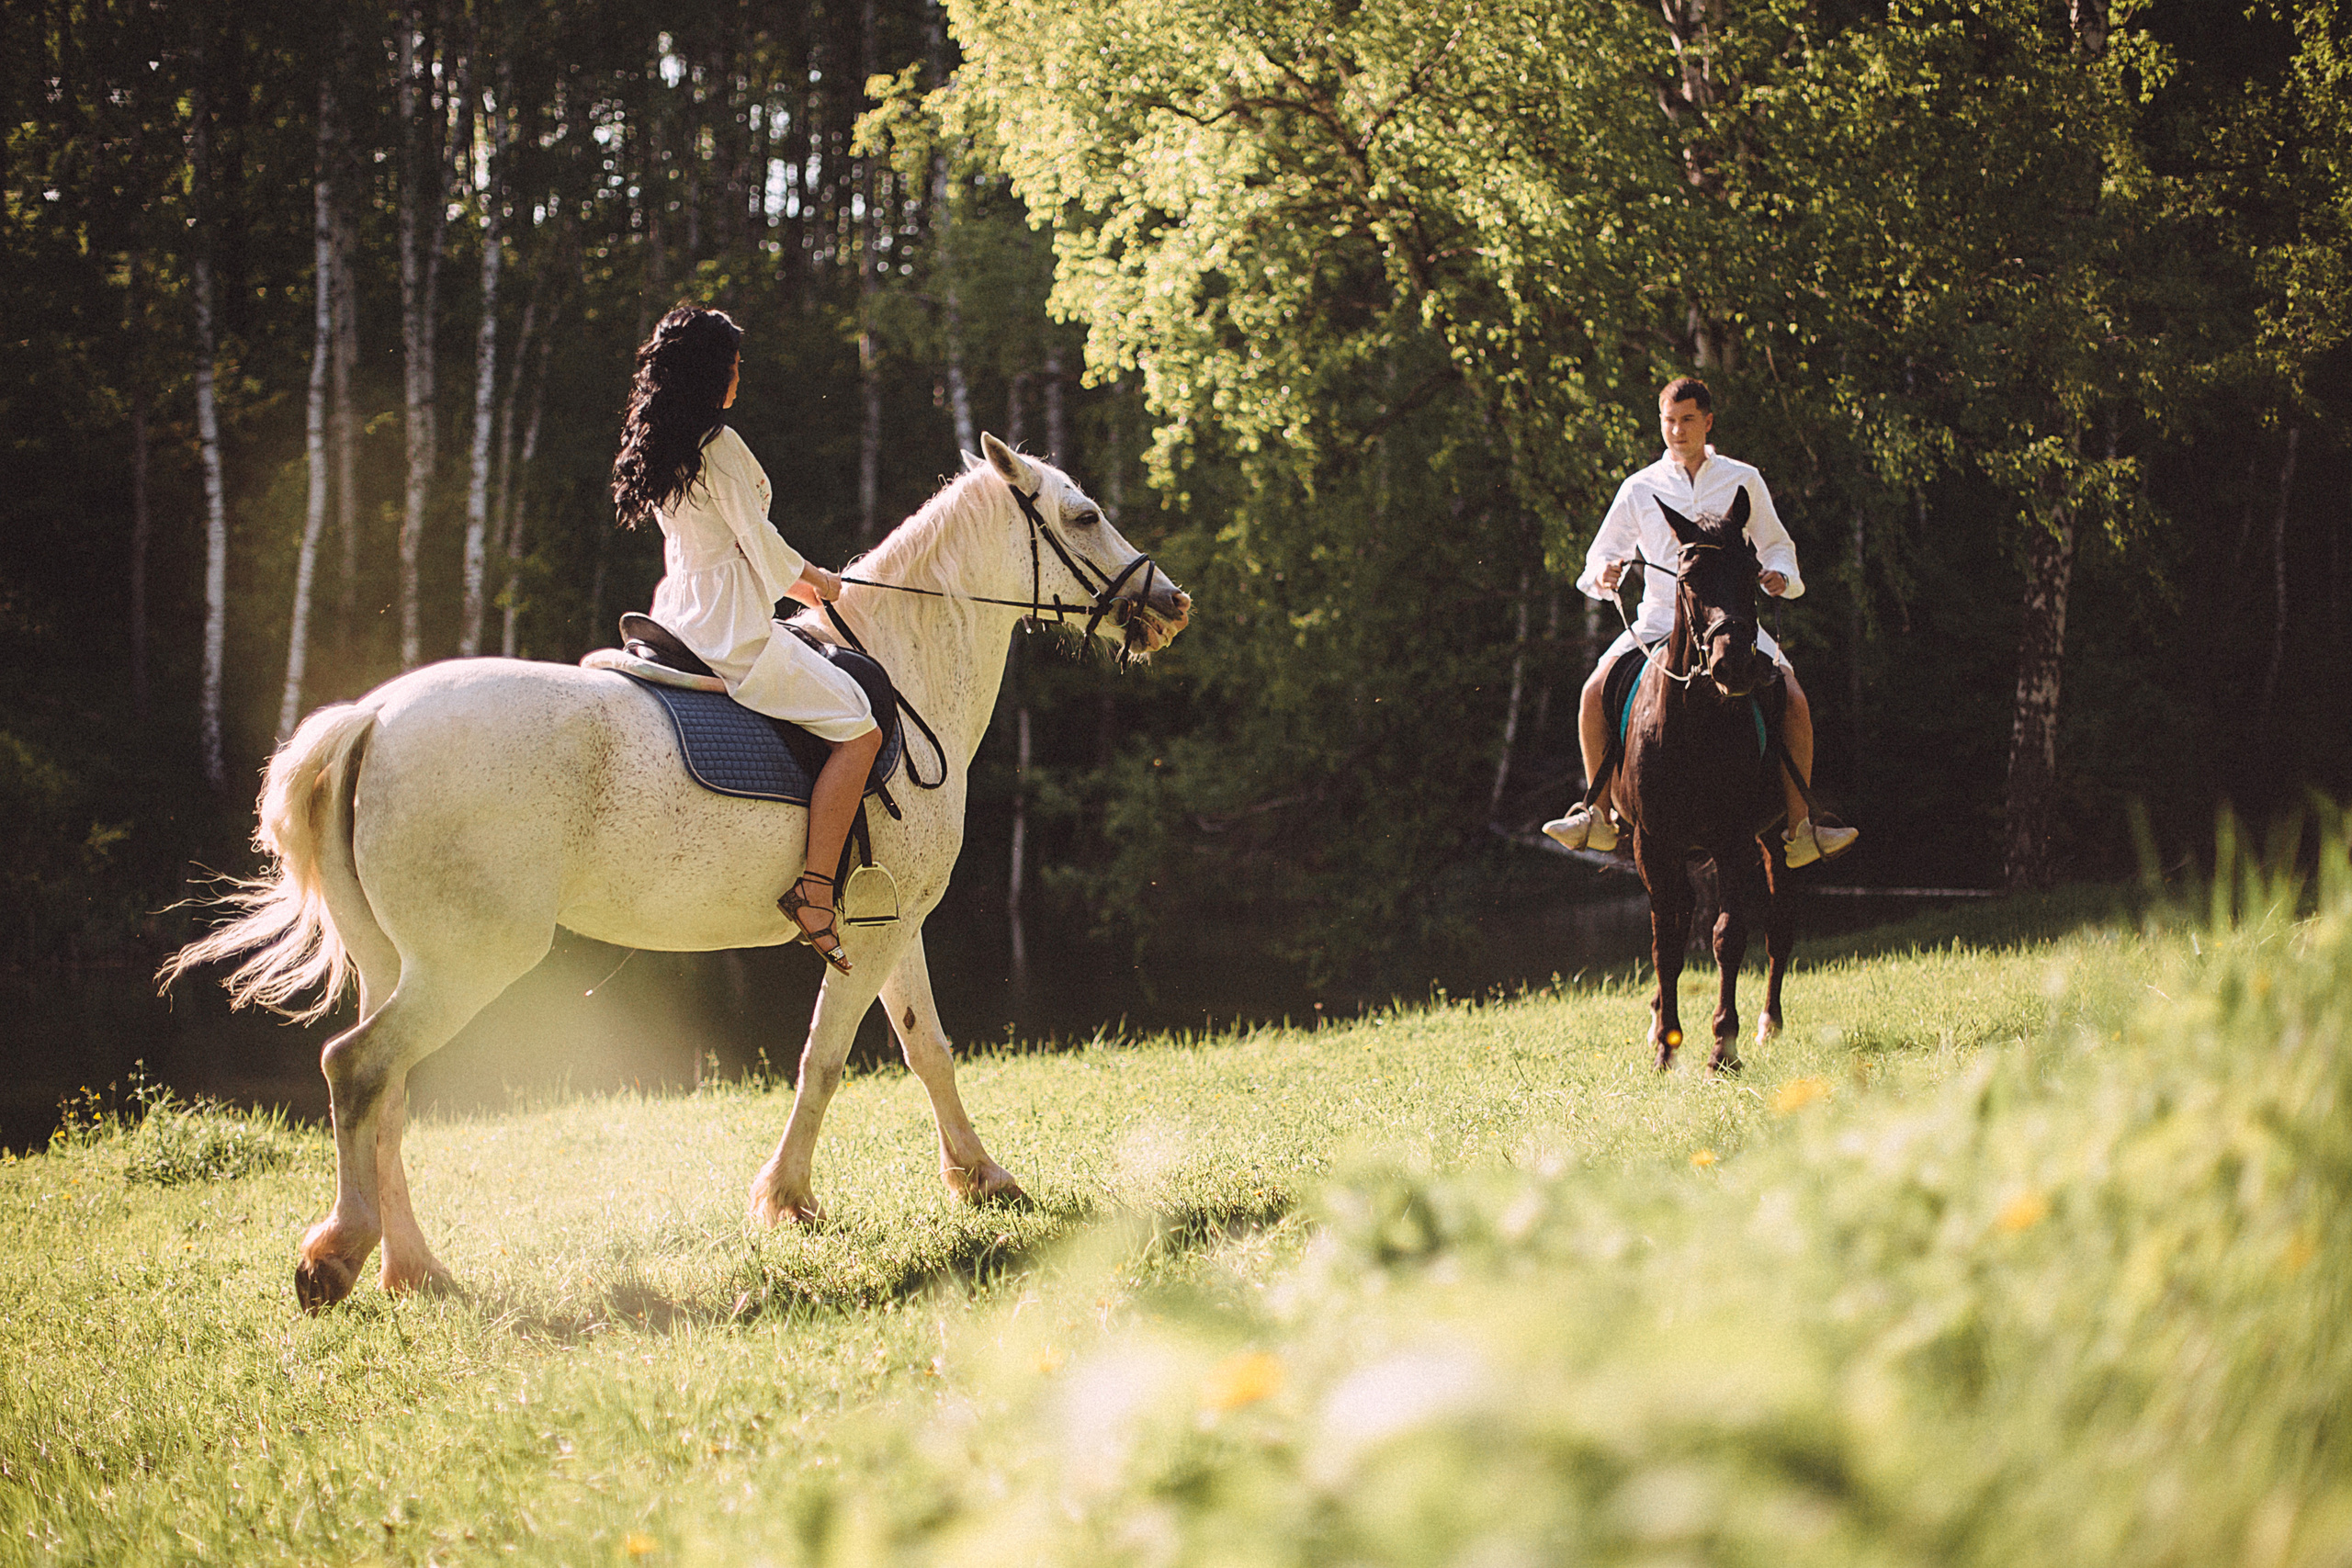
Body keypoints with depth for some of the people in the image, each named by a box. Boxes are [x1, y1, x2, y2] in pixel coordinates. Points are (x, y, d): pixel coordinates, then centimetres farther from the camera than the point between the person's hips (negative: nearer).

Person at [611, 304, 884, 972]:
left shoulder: (656, 444, 12)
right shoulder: (719, 444, -16)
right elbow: (760, 541, -12)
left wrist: (795, 578, 22)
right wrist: (818, 581, 8)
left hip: (682, 617, 10)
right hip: (732, 632, -10)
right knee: (858, 729, -8)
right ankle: (814, 891, -17)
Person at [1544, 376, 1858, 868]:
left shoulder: (1743, 481, 9)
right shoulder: (1640, 488, 10)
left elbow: (1776, 546, 16)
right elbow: (1605, 553, 15)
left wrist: (1780, 575, -7)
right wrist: (1603, 574, -9)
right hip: (1659, 620, 1)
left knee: (1793, 700, -23)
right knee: (1595, 692, -22)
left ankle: (1799, 830, -16)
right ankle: (1599, 817, -7)